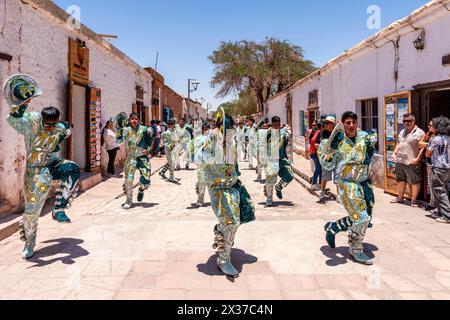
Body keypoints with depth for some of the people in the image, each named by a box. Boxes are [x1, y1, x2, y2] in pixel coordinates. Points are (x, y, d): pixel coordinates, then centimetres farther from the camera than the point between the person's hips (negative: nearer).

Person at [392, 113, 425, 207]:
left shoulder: (419, 132, -8)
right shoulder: (402, 132, 16)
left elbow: (422, 147, -13)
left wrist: (418, 158, -19)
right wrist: (395, 153, 14)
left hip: (412, 163, -8)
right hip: (399, 161, 8)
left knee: (414, 181, 1)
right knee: (400, 180, 17)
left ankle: (414, 201, 8)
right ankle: (400, 198, 30)